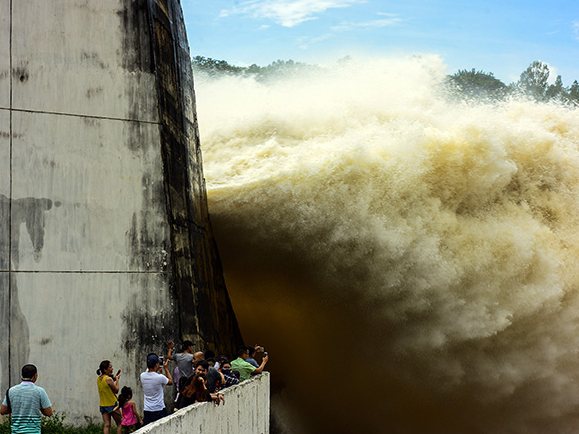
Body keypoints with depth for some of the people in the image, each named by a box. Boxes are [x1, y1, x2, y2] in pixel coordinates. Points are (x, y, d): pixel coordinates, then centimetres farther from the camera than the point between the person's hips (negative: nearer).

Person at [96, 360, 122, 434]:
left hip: (102, 405, 7)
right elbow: (116, 390, -11)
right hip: (112, 404, -7)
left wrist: (114, 379, 9)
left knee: (106, 425, 2)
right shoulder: (109, 379, -19)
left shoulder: (99, 379, 5)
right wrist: (117, 379, -2)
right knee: (120, 424, 8)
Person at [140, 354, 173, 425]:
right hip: (159, 410, -4)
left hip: (147, 410, 4)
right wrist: (165, 368, 9)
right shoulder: (160, 377, -17)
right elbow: (170, 382, 4)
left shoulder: (142, 376, -4)